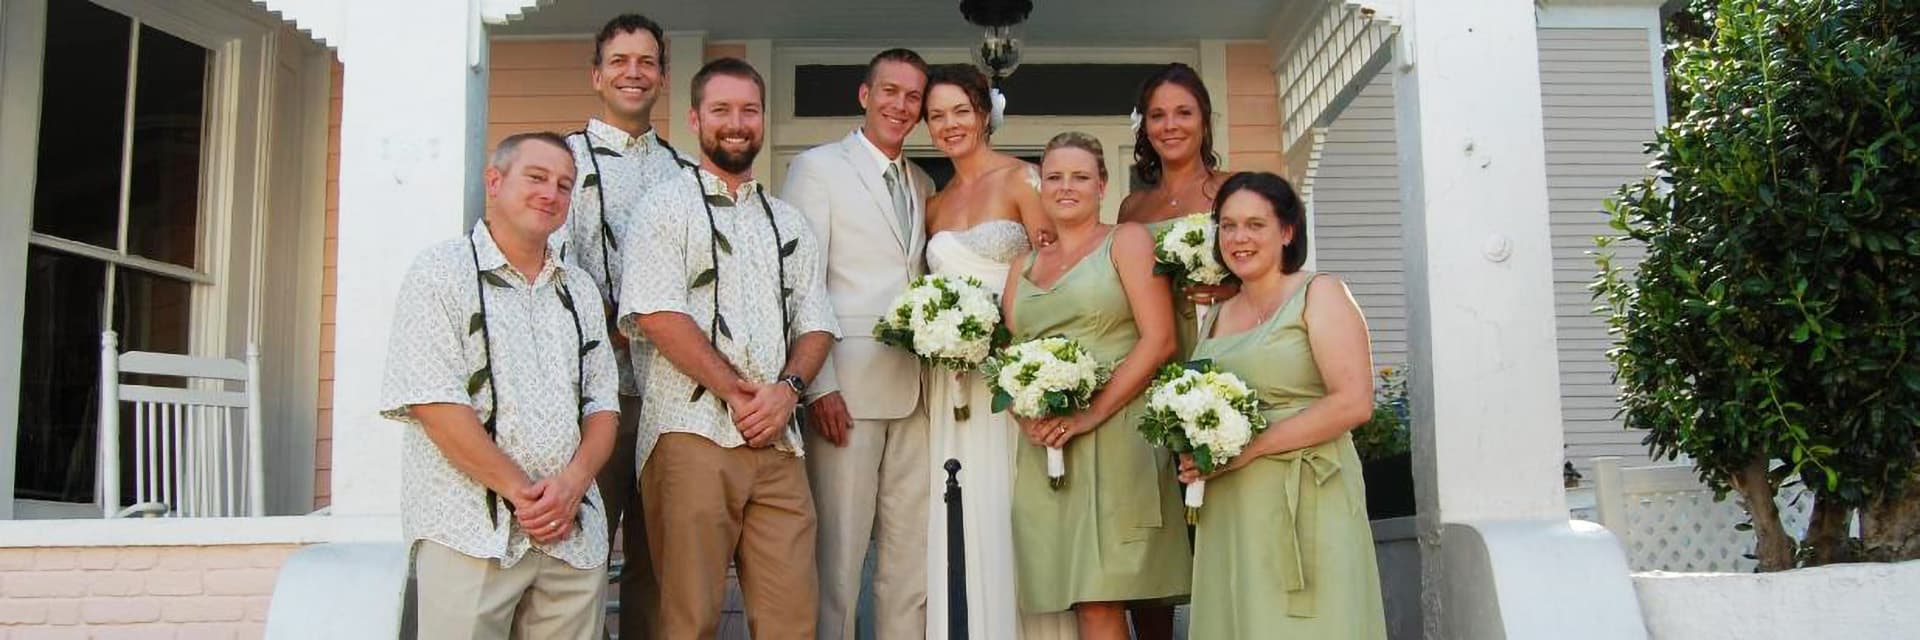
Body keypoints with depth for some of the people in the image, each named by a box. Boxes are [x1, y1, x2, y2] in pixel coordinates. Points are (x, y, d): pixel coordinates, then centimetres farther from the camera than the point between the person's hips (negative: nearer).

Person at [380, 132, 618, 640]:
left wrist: (572, 483, -7)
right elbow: (433, 403, -11)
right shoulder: (442, 272, 0)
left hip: (575, 535, 5)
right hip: (472, 535, -5)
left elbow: (603, 404, 12)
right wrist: (521, 492, -13)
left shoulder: (578, 288, 17)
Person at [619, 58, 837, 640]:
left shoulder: (789, 223, 21)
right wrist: (737, 392, -11)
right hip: (692, 433, -4)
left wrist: (788, 387, -5)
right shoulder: (667, 207, 5)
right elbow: (658, 315, -8)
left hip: (776, 439, 4)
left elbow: (816, 325, 16)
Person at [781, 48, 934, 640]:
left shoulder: (924, 186, 18)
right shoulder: (816, 168, 0)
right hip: (848, 388, -6)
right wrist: (818, 385, -14)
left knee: (912, 554, 8)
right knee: (838, 551, -2)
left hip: (915, 390, 6)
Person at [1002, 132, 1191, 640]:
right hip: (1043, 449, 5)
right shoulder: (1023, 265, 20)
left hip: (1114, 438, -5)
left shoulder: (1127, 240, 5)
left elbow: (1158, 340, -6)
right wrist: (1025, 412, -4)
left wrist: (1092, 414, -14)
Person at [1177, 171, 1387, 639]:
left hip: (1305, 499, -6)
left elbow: (1354, 403, -13)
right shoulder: (1216, 316, 17)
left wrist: (1249, 447, -16)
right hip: (1228, 508, 6)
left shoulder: (1319, 295, -2)